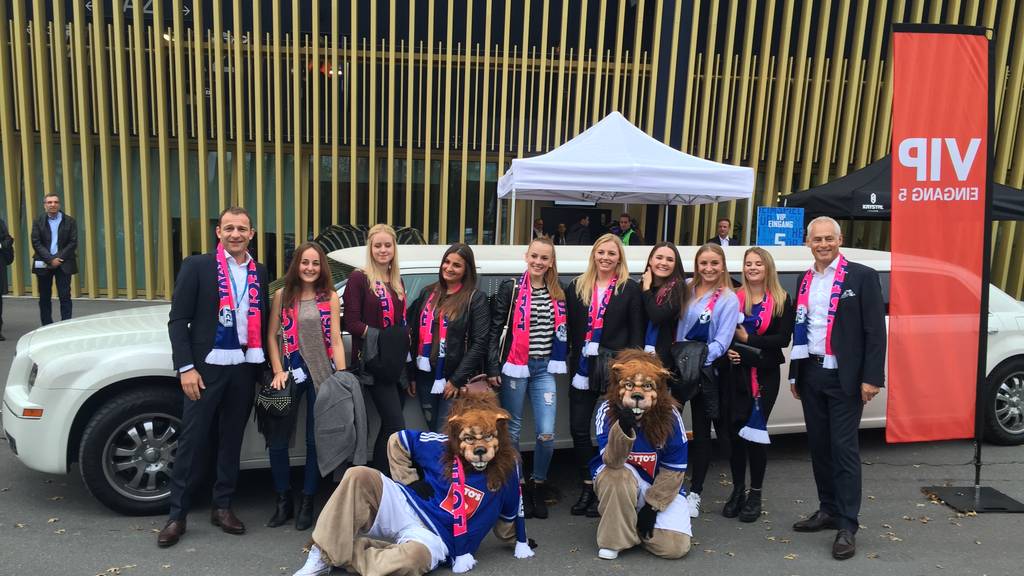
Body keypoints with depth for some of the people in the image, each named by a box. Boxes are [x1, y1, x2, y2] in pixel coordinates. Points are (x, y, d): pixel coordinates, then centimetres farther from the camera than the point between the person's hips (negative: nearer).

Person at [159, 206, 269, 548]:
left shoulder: (259, 272, 9)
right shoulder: (197, 266, -2)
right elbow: (178, 321, -5)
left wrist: (262, 366, 6)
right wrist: (186, 367, -12)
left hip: (244, 368, 4)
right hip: (207, 366, -4)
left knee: (231, 440, 12)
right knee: (192, 441, 1)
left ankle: (222, 507, 26)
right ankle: (177, 515, 14)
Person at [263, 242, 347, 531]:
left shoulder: (330, 297, 1)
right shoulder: (282, 295, 3)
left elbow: (336, 340, -1)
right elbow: (271, 336, 3)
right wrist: (278, 372, -7)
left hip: (321, 374, 0)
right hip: (290, 371, 1)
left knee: (315, 441, 6)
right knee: (277, 439, 0)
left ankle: (306, 504, 20)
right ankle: (283, 502, 18)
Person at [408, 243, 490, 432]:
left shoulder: (476, 298, -6)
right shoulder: (428, 293, 9)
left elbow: (479, 344, -12)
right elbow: (416, 333, 11)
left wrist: (457, 379, -15)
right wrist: (412, 373, 7)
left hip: (454, 379, -5)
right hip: (425, 375, 5)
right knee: (431, 430, 14)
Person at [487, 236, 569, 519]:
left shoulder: (558, 293, 9)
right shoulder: (510, 289, -3)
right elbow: (495, 330, -4)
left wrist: (561, 363, 13)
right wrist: (493, 367, -8)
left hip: (544, 368, 3)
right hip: (514, 367, -3)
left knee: (547, 434, -2)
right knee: (512, 429, 7)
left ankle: (538, 485, 21)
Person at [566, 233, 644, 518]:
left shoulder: (630, 288, -1)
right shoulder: (577, 286, 7)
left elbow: (636, 332, -2)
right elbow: (569, 326, 7)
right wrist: (570, 361, 1)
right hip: (583, 367, 3)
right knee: (579, 428, 4)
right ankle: (587, 486, 20)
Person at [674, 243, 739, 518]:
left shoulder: (729, 299, -4)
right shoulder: (686, 290, 7)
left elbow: (722, 342, -11)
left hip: (705, 371, -2)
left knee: (701, 431, 8)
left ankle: (695, 492, 18)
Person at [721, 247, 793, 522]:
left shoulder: (781, 300, 3)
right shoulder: (733, 298, 6)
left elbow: (783, 338, -6)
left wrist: (748, 339, -11)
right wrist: (727, 349, -12)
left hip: (766, 374, -1)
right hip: (736, 372, 2)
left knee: (756, 430, 0)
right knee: (735, 430, 3)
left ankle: (755, 494, 14)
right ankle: (737, 490, 18)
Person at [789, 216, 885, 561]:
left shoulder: (861, 276, -5)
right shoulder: (805, 281, 12)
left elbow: (875, 330, -8)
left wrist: (871, 378, -14)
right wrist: (795, 374, 15)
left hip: (844, 377, -5)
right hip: (811, 375, 6)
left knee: (844, 448, -4)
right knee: (818, 446, 11)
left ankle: (847, 526, 3)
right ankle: (828, 510, 24)